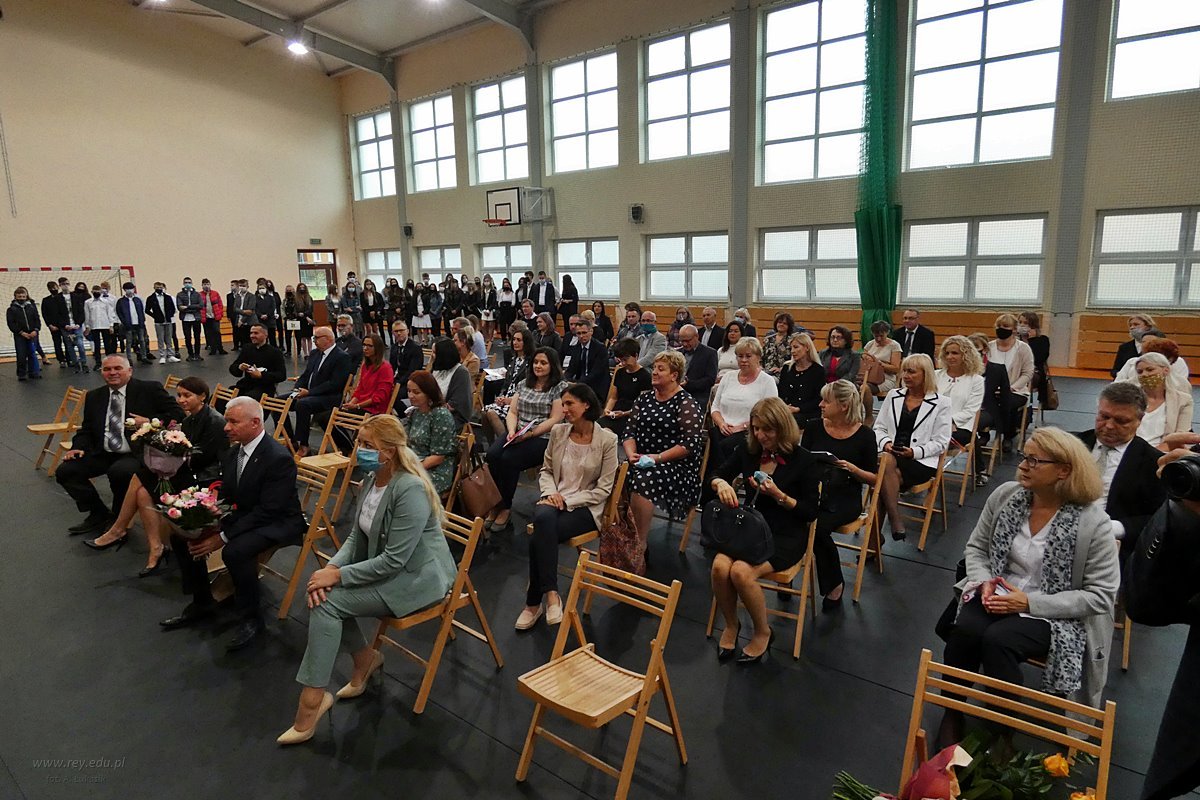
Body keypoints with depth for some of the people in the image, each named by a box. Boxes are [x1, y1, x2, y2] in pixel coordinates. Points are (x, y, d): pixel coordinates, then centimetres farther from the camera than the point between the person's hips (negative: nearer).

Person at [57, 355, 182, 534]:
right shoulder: (94, 397, 14)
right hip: (103, 454, 6)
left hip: (137, 454, -6)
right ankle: (98, 514, 11)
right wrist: (78, 447, -1)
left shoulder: (150, 390, -3)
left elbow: (176, 414, -7)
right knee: (65, 471, -9)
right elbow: (86, 429, 18)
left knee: (119, 471, -34)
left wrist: (150, 422, -18)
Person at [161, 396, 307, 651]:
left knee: (235, 551, -34)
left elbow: (268, 512, -26)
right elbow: (224, 497, 6)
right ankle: (201, 603, 17)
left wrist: (222, 538, -26)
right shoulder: (233, 452, 2)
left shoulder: (279, 458, -25)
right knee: (181, 534, 1)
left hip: (278, 522, -9)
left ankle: (251, 619, -10)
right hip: (241, 515, 9)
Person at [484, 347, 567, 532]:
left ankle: (505, 508, -13)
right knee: (492, 454, -24)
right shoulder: (525, 384, 18)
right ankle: (494, 505, -17)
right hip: (517, 436, 5)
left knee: (509, 459, -29)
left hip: (543, 438, -5)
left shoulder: (559, 388, -1)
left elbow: (555, 420, -8)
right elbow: (512, 412, 14)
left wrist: (529, 434, -16)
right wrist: (512, 431, -7)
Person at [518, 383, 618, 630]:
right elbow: (545, 470, 15)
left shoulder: (607, 440, -6)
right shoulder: (558, 432, 7)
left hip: (585, 507, -3)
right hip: (554, 500, 3)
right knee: (543, 517, -35)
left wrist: (566, 500, -13)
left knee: (539, 536, -30)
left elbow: (603, 489, -7)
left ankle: (534, 602, -14)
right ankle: (551, 593, -27)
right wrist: (550, 493, -6)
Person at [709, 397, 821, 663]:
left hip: (785, 536, -4)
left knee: (741, 571, -30)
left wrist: (779, 495, -21)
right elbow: (718, 474, 10)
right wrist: (720, 483, -15)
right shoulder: (747, 448, 0)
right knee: (720, 566, -26)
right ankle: (730, 625, 3)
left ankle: (763, 632, -1)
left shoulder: (803, 460, -11)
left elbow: (810, 512, -5)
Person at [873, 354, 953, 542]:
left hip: (921, 461, -3)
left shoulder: (941, 403, 4)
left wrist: (914, 452, -15)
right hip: (889, 455, 3)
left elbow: (941, 442, 0)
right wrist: (885, 442, -6)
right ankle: (896, 522, -26)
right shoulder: (893, 396, 17)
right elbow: (879, 427, 17)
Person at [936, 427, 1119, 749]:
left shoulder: (1092, 522, -14)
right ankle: (952, 716, -7)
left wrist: (1030, 602, -19)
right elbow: (976, 547, 9)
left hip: (1056, 614, -3)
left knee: (998, 639, -33)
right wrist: (985, 582, -12)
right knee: (963, 630, -29)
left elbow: (1101, 595, -12)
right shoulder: (1005, 495, -3)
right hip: (999, 596, 3)